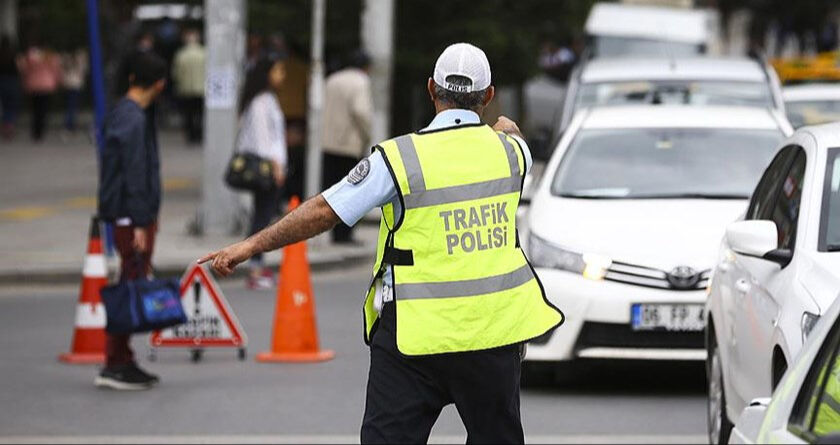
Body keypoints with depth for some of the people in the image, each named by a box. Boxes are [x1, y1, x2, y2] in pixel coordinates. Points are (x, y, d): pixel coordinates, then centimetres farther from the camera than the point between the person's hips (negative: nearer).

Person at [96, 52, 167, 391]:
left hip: (130, 218, 10)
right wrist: (140, 224, -20)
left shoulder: (122, 114, 15)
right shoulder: (133, 120, -16)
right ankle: (115, 366, -5)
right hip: (133, 217, -10)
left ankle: (123, 362, 16)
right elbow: (135, 175, -19)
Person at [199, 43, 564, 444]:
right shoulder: (510, 150, 2)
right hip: (494, 328, 3)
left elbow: (324, 211, -10)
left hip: (417, 332, -3)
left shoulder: (399, 158, -10)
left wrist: (252, 245, -1)